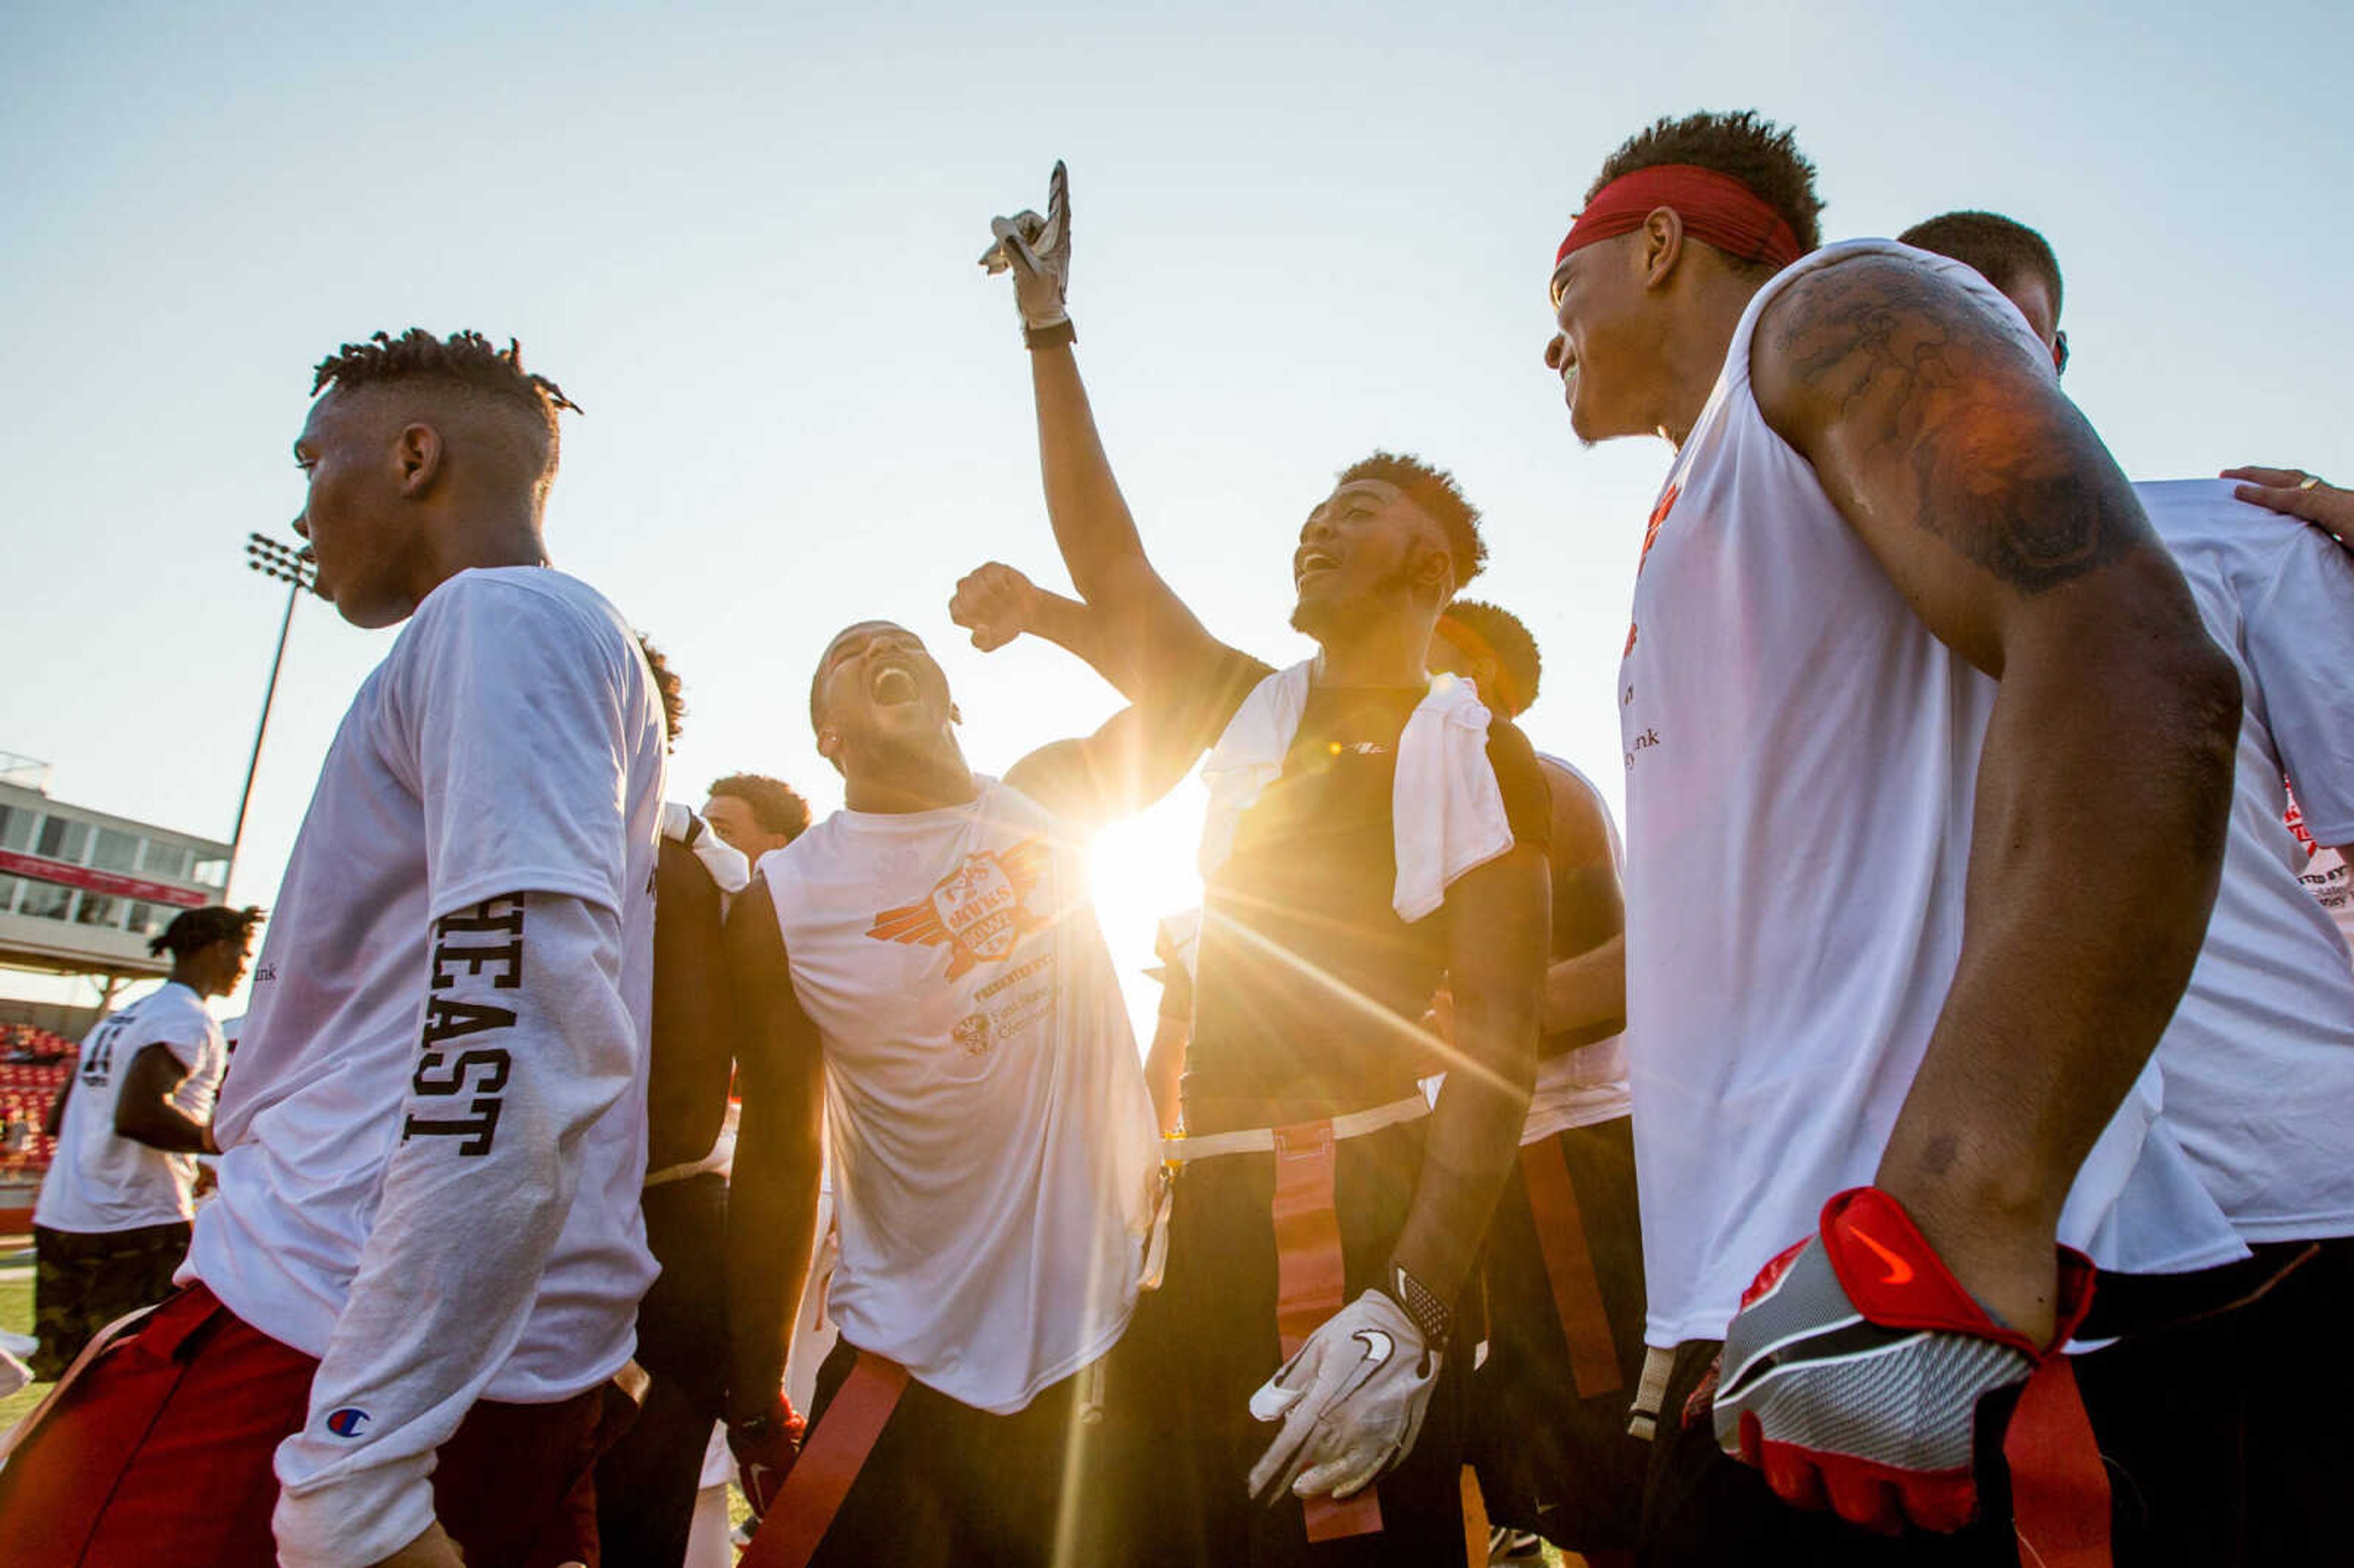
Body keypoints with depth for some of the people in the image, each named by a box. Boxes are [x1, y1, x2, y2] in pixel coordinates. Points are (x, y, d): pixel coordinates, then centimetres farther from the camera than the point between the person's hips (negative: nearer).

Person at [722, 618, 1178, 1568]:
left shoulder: (1046, 799, 0)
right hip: (917, 1375, -2)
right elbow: (777, 1163, -3)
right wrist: (754, 1414, 2)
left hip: (1115, 1328, 2)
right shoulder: (780, 906, -8)